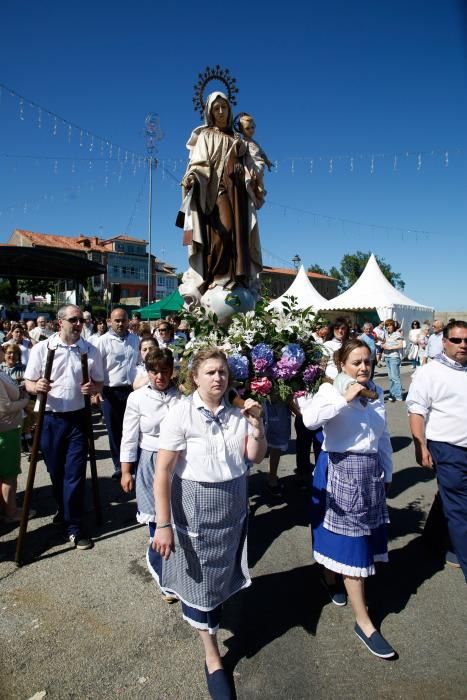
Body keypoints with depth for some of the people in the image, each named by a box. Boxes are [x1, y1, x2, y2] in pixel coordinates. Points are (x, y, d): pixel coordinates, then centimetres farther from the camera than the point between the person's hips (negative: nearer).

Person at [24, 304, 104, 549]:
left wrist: (92, 388, -16)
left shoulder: (91, 350, 1)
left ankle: (75, 527, 11)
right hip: (49, 419, 1)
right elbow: (28, 383, 1)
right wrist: (37, 386, -22)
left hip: (77, 418, 0)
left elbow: (99, 383, 7)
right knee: (55, 471, 14)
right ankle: (63, 509, 40)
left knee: (75, 473, 0)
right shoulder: (41, 348, -2)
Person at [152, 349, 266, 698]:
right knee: (201, 576, 11)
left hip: (234, 503, 4)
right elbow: (162, 472, -17)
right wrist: (163, 524, -18)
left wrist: (256, 423, -19)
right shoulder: (181, 412, -18)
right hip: (196, 504, -4)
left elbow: (256, 456, -3)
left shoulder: (236, 412, -5)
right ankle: (213, 657, 34)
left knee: (221, 571, 22)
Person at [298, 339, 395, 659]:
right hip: (341, 471, -6)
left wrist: (387, 472, 17)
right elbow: (310, 419, -31)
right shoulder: (330, 389, -12)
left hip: (371, 471, 6)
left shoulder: (377, 392, 5)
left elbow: (383, 436, 14)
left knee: (357, 536, 17)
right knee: (352, 541, 2)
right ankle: (364, 621, 15)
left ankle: (332, 578, 44)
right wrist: (344, 398, -30)